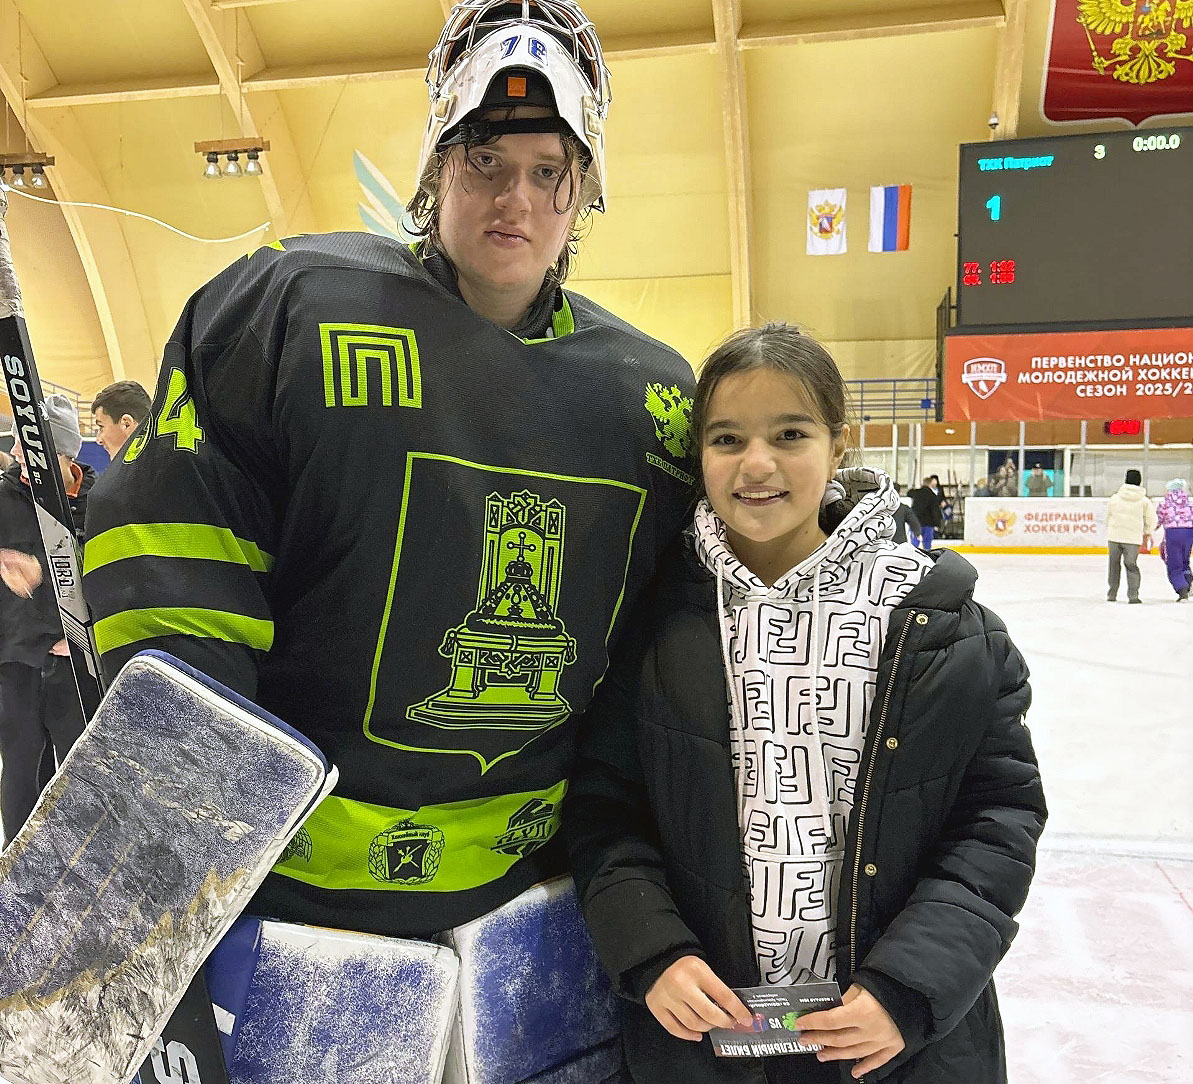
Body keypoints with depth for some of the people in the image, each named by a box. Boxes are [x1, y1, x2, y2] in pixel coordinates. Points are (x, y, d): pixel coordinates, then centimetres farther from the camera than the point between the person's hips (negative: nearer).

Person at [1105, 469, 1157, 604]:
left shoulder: (1115, 498, 2)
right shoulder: (1144, 500, -2)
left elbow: (1108, 517, 9)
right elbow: (1151, 520, 3)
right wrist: (1148, 533, 22)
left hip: (1114, 537, 1)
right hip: (1133, 538, -1)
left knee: (1114, 566, 12)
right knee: (1131, 566, 6)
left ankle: (1112, 594, 16)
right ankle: (1133, 595, -5)